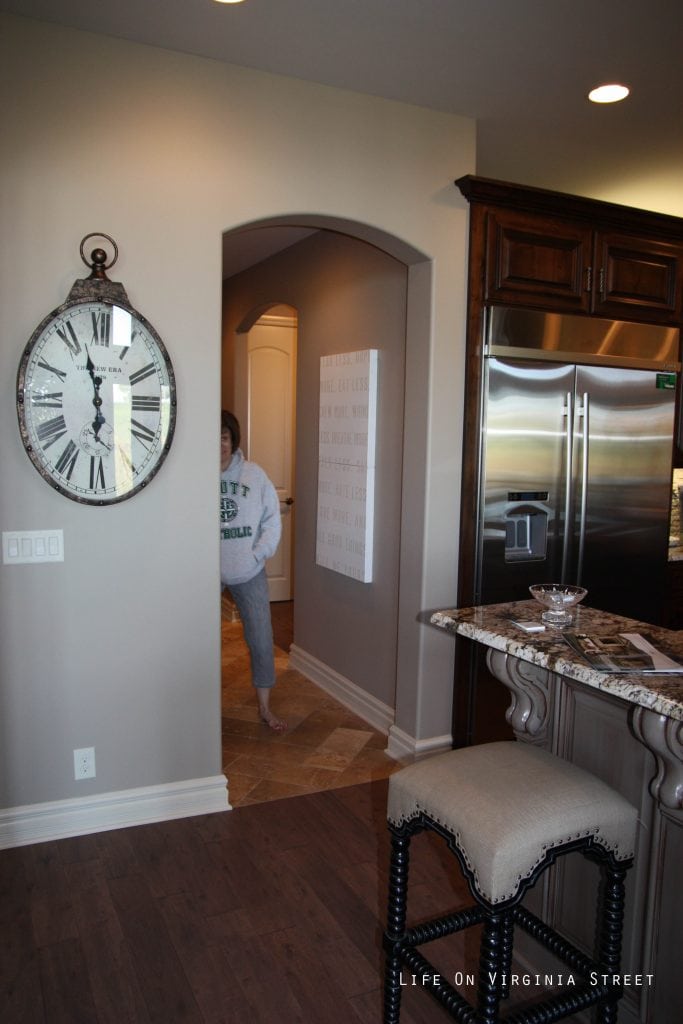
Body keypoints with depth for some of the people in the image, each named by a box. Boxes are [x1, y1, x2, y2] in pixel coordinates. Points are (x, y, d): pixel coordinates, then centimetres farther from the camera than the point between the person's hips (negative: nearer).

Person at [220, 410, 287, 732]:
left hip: (248, 573, 1)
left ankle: (265, 708, 23)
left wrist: (259, 554, -8)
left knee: (261, 640, 6)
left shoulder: (253, 473, -3)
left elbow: (272, 518, 1)